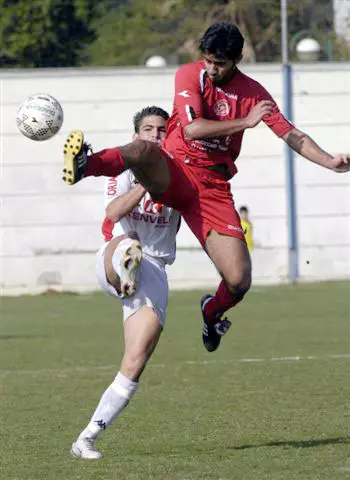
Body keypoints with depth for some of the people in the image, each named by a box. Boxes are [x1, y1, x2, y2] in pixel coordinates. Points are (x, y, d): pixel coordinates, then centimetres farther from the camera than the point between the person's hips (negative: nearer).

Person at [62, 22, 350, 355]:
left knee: (239, 282, -8)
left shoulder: (253, 93, 5)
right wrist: (245, 122, -19)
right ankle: (83, 165, -63)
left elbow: (292, 135, 8)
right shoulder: (190, 76, -4)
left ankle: (212, 313, 27)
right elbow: (192, 128, -17)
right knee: (142, 150, -39)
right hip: (174, 174, -2)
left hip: (214, 187, 2)